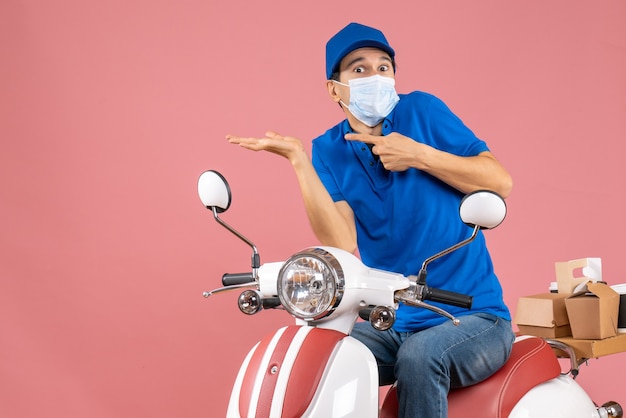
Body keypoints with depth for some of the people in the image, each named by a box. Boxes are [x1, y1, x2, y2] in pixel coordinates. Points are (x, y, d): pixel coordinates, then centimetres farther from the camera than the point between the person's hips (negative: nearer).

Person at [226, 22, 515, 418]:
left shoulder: (421, 111, -2)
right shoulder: (329, 151, 2)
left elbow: (501, 182, -7)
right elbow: (343, 248, -14)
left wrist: (420, 156, -17)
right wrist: (298, 159, -20)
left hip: (474, 316, -2)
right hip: (390, 325, 3)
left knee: (419, 358, -32)